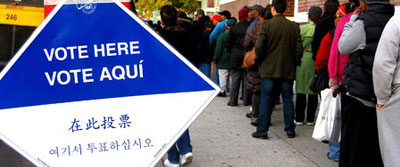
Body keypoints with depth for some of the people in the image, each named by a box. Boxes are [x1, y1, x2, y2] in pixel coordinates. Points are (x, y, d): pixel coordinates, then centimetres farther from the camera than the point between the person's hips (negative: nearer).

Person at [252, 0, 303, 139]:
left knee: (265, 100, 4)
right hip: (288, 70, 2)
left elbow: (259, 47, -12)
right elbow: (299, 49, -1)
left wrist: (258, 61, 4)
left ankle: (262, 130, 6)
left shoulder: (266, 25, -9)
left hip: (269, 69, -2)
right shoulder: (294, 27, 0)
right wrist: (294, 63, 14)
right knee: (288, 99, 11)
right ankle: (290, 130, 18)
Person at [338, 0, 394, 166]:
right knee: (376, 147, 15)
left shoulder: (364, 23, -16)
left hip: (358, 94, -6)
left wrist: (351, 22, 4)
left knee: (352, 147, 5)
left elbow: (343, 48, -4)